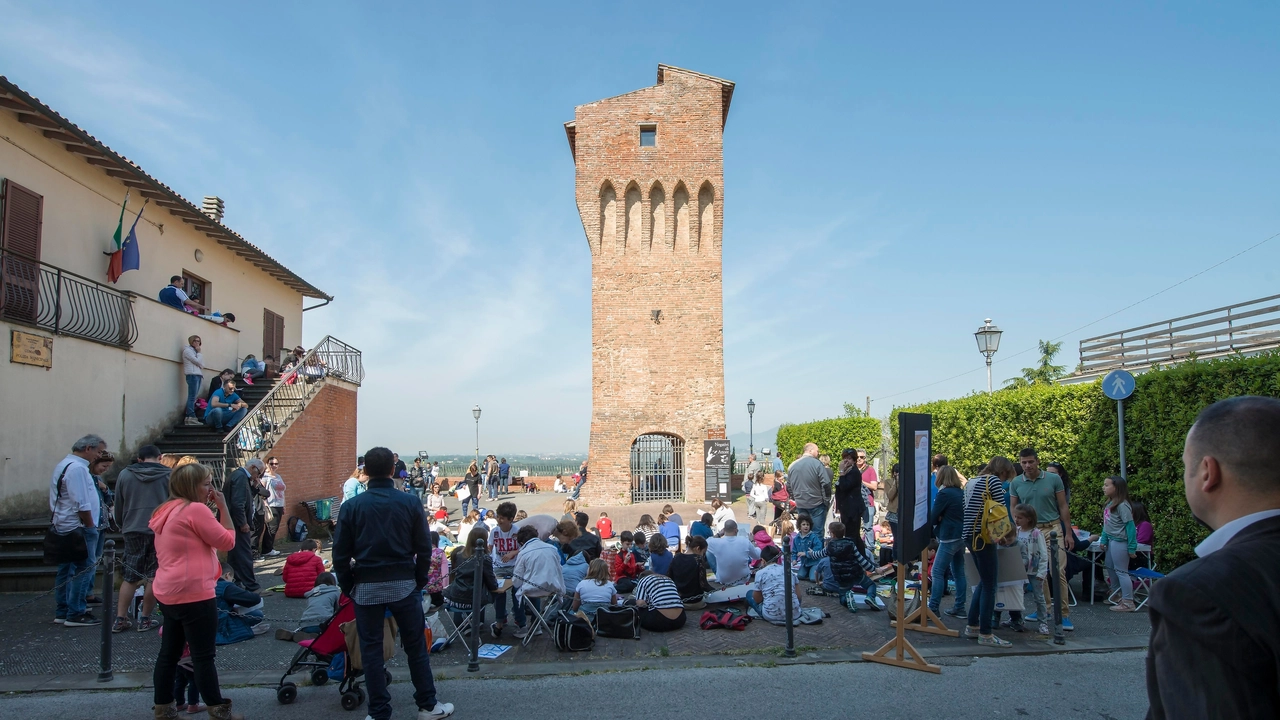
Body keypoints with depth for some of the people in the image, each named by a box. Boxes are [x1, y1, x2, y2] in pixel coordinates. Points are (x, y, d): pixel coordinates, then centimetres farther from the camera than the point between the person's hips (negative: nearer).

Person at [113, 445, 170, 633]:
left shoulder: (124, 475, 4)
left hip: (133, 530, 3)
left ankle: (120, 619, 11)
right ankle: (145, 619, 9)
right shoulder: (168, 476, -4)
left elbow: (118, 506, 11)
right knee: (153, 578, 5)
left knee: (129, 577, 11)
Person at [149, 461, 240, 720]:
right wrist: (223, 507, -7)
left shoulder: (166, 511, 14)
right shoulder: (196, 509, -15)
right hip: (194, 593, -10)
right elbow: (227, 541, -11)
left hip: (169, 593, 10)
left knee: (169, 653, 14)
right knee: (204, 655, -2)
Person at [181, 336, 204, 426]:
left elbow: (201, 364, 19)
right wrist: (199, 353, 2)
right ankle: (190, 417, -17)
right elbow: (198, 362, -10)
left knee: (193, 397, 3)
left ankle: (188, 416, 1)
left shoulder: (194, 351, 25)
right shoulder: (187, 350, -1)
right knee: (192, 397, -13)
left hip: (198, 375, 8)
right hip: (192, 375, -8)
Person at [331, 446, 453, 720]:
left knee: (371, 649, 9)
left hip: (366, 587, 0)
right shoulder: (410, 503, -4)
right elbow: (424, 548, -2)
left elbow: (340, 554, -1)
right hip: (403, 584, 0)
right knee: (416, 646, 11)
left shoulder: (352, 506, -3)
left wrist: (347, 587, 10)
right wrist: (420, 581, 9)